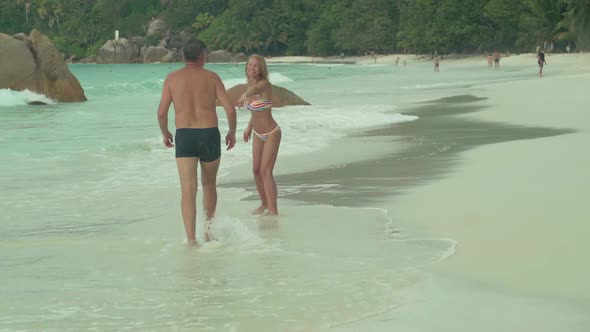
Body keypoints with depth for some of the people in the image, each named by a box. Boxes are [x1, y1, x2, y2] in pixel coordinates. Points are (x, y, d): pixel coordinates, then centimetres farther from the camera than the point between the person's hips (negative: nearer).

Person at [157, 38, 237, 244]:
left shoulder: (172, 78, 3)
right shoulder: (211, 77, 2)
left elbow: (162, 112, 0)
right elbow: (230, 109, -3)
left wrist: (165, 133, 18)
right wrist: (232, 131, 14)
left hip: (184, 137, 0)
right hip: (209, 135, 0)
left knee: (188, 190, -6)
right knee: (209, 184, 23)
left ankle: (191, 239, -16)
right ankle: (208, 223, 9)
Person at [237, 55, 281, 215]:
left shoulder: (265, 84, -22)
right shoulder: (250, 84, 0)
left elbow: (255, 89, -48)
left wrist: (245, 95, -68)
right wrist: (249, 127, 20)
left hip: (271, 134, -8)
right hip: (258, 134, 8)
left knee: (266, 172, -14)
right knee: (256, 170, 12)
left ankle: (273, 210, -12)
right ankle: (264, 203, 30)